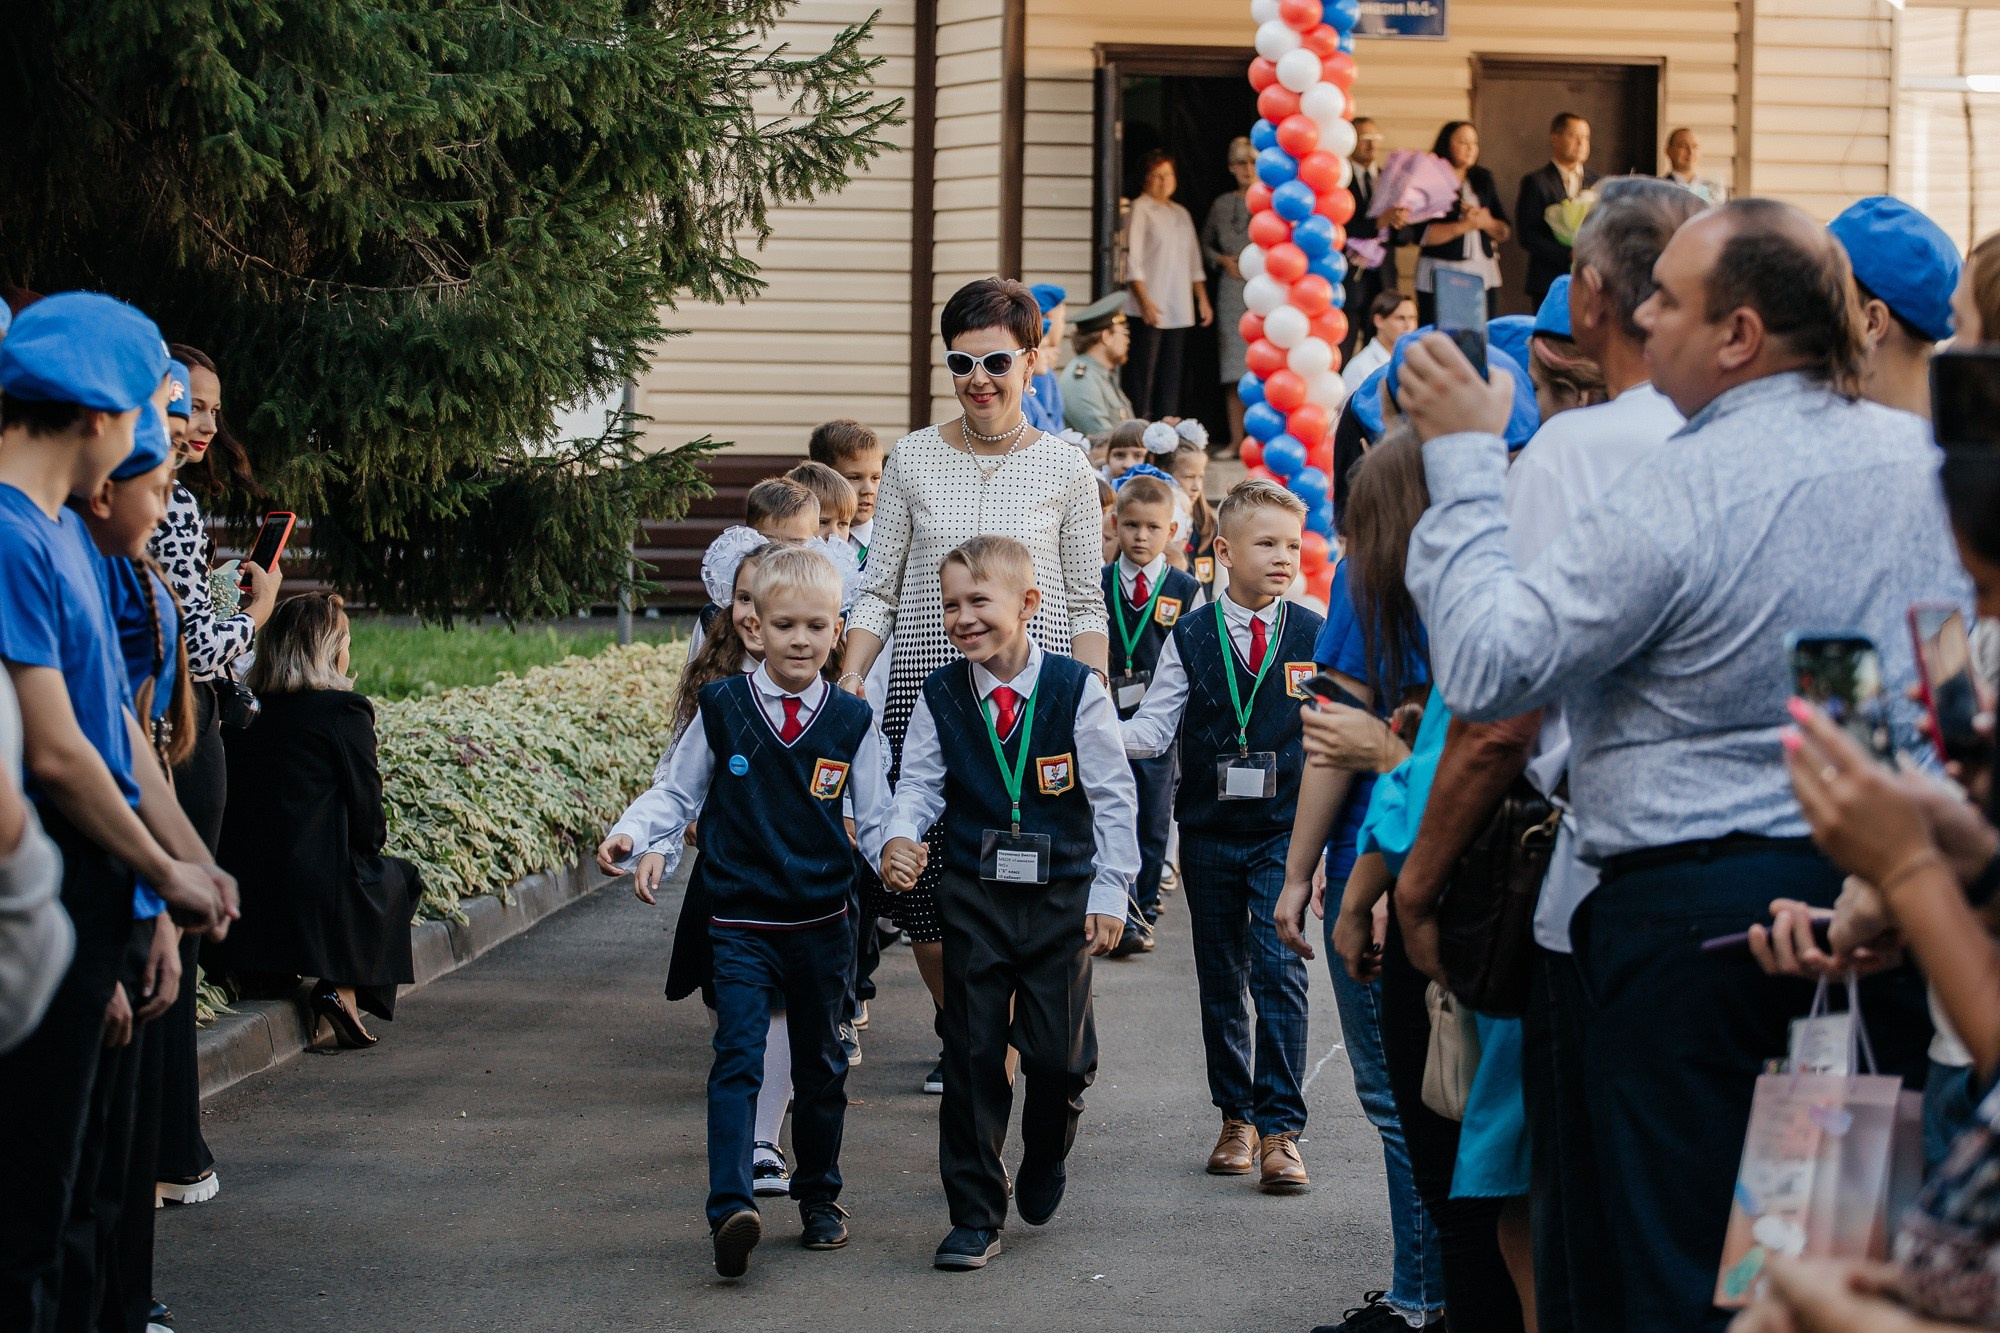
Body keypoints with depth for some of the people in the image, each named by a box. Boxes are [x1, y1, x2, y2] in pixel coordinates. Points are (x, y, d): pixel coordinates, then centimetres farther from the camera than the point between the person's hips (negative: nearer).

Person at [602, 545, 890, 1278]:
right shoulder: (721, 709, -2)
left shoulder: (851, 722, 0)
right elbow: (676, 793, 7)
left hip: (823, 923, 2)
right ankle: (731, 1208, -25)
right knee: (738, 1058, -16)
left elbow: (875, 819, 4)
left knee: (820, 1065, 16)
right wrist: (635, 836, -10)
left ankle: (820, 1196, 33)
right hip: (741, 923, -2)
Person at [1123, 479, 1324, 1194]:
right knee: (1221, 978, 10)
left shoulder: (1314, 637, 1)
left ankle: (1279, 1127, -10)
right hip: (1209, 832, 2)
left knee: (1278, 973, -11)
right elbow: (1153, 727, -1)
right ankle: (1236, 1116, 23)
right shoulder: (1190, 639, 2)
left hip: (1285, 830, -2)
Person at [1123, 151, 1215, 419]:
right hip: (1149, 310, -6)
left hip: (1179, 311, 6)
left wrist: (1203, 299, 14)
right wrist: (1144, 301, -18)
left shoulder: (1181, 214, 19)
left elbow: (1193, 262, 23)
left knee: (1171, 377, 5)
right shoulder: (1140, 209, -2)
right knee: (1143, 376, -8)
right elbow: (1132, 259, -9)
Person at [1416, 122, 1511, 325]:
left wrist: (1486, 222, -9)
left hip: (1483, 273, 4)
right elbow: (1421, 235, -12)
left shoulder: (1483, 179, 14)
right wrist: (1464, 226, -16)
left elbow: (1505, 231, 12)